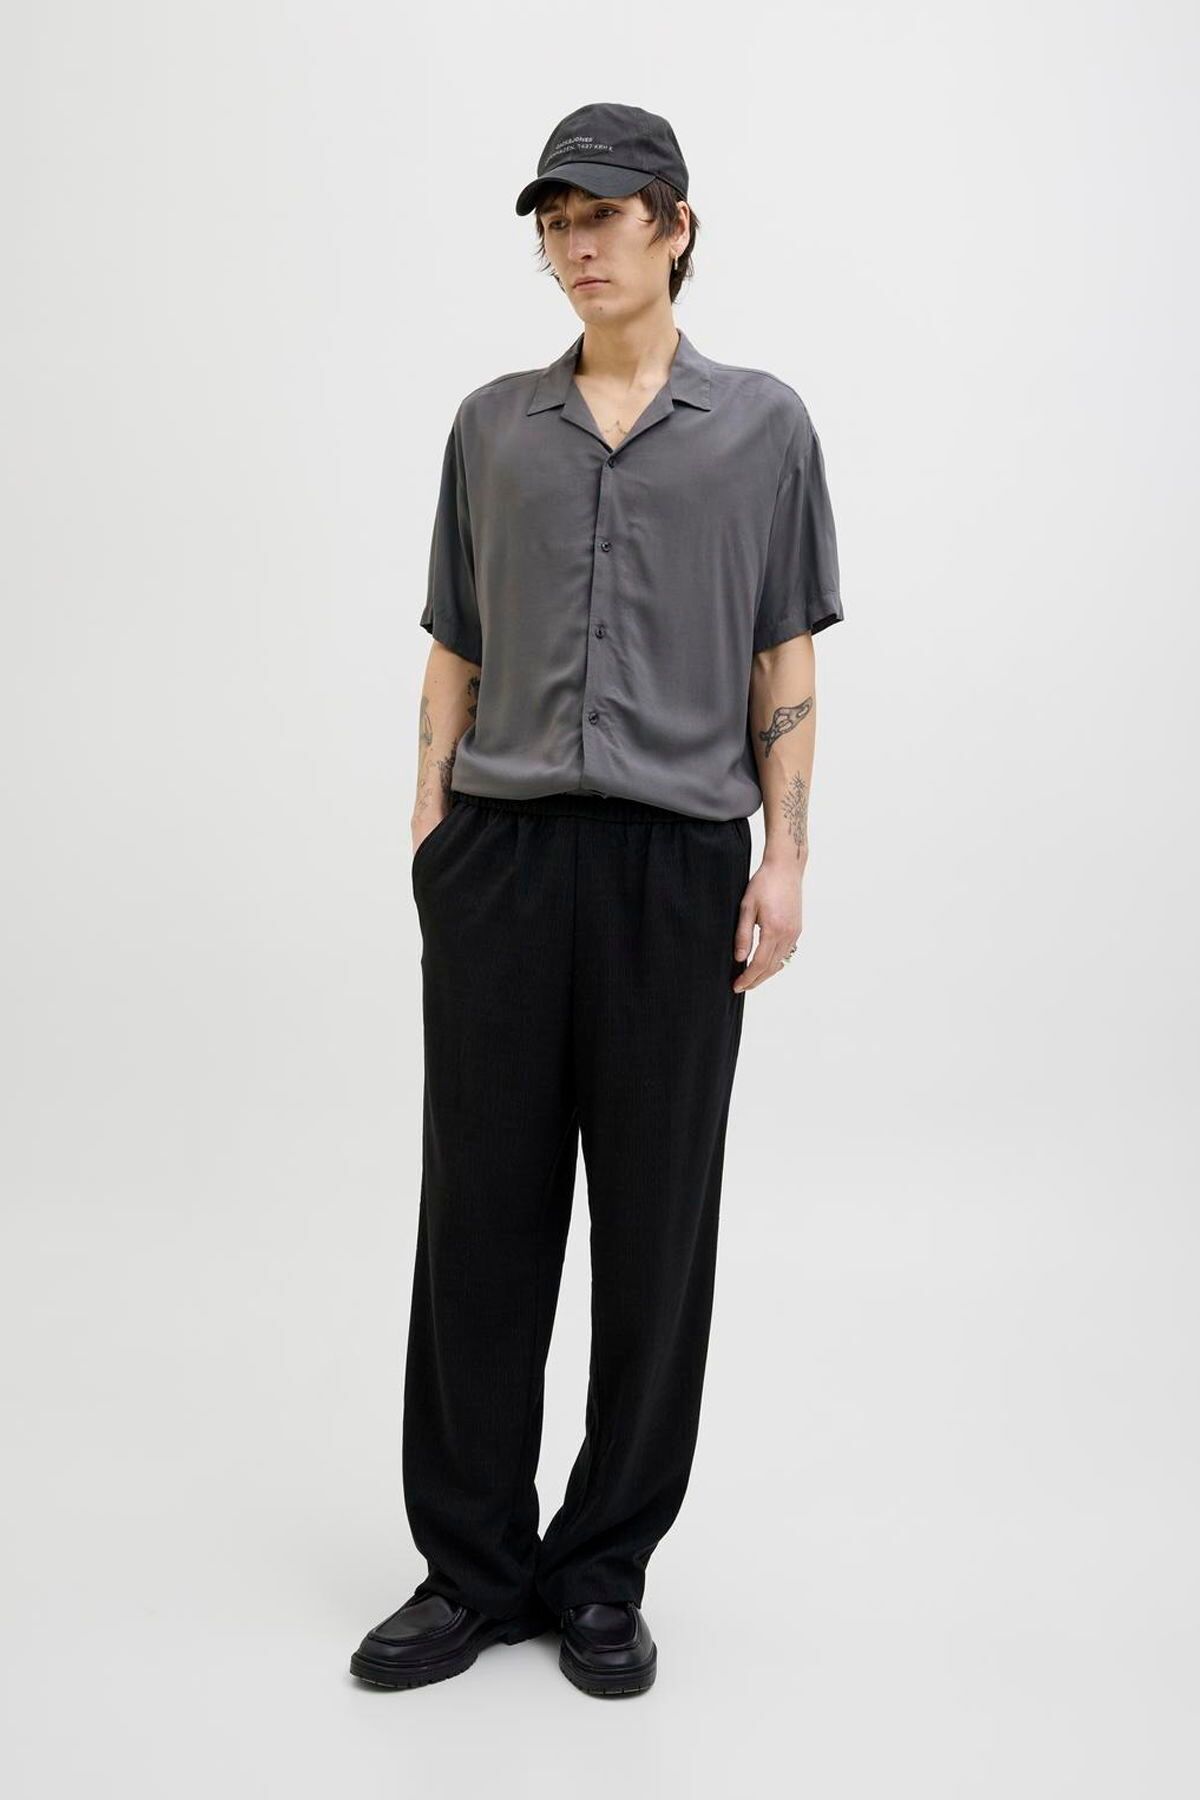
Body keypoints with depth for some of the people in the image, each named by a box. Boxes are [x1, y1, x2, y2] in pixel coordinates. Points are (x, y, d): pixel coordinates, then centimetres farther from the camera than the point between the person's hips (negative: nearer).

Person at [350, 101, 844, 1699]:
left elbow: (786, 664, 5)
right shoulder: (493, 426, 13)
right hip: (502, 853, 2)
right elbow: (456, 647, 13)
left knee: (655, 1230, 4)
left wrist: (783, 858, -4)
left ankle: (605, 1576, 20)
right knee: (480, 1215, 4)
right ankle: (474, 1565, 19)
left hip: (676, 861, -1)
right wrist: (429, 822, 3)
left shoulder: (763, 426, 7)